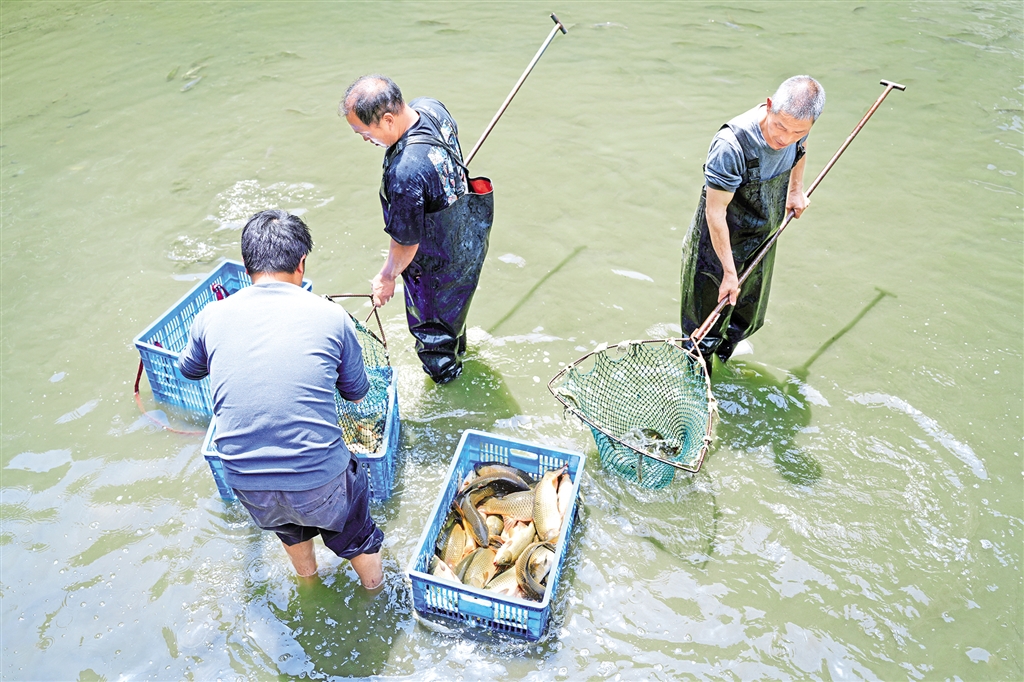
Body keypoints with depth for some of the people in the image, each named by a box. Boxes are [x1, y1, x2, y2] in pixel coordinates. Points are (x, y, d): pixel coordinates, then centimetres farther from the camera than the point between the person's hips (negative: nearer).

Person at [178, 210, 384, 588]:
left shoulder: (211, 317, -2)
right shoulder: (330, 316, -8)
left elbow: (189, 369, 21)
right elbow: (357, 392, 8)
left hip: (244, 483, 3)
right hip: (321, 480, -3)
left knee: (290, 527, 36)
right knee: (356, 535, 29)